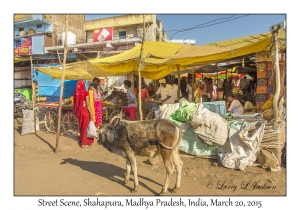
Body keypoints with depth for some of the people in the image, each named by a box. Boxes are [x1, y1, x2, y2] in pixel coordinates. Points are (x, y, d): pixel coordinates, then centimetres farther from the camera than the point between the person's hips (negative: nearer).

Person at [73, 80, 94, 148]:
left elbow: (75, 103, 5)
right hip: (85, 111, -5)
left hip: (78, 111, 5)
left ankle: (81, 140, 34)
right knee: (85, 127, 6)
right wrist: (91, 113, -7)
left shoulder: (76, 92, -1)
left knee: (81, 126, 20)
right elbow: (88, 105, -14)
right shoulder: (85, 92, -15)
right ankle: (84, 143, 12)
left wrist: (76, 112, 16)